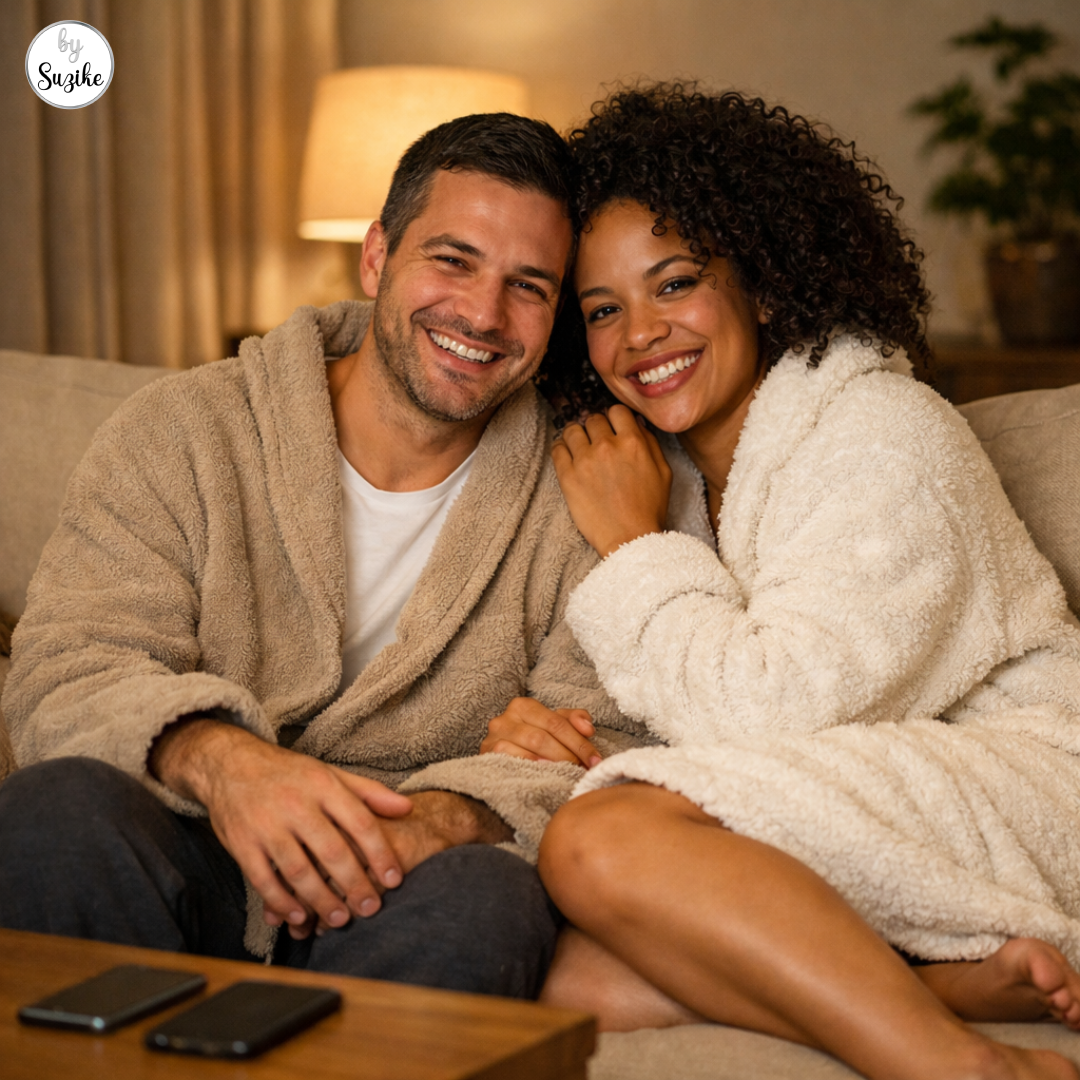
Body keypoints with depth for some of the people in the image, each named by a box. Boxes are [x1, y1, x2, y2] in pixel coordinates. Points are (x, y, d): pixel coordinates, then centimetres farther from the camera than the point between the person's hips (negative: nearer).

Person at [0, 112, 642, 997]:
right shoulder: (184, 434, 2)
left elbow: (599, 745, -2)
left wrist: (444, 819, -26)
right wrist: (217, 758, -32)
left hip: (386, 904, 1)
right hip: (187, 875, 0)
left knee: (485, 895, -33)